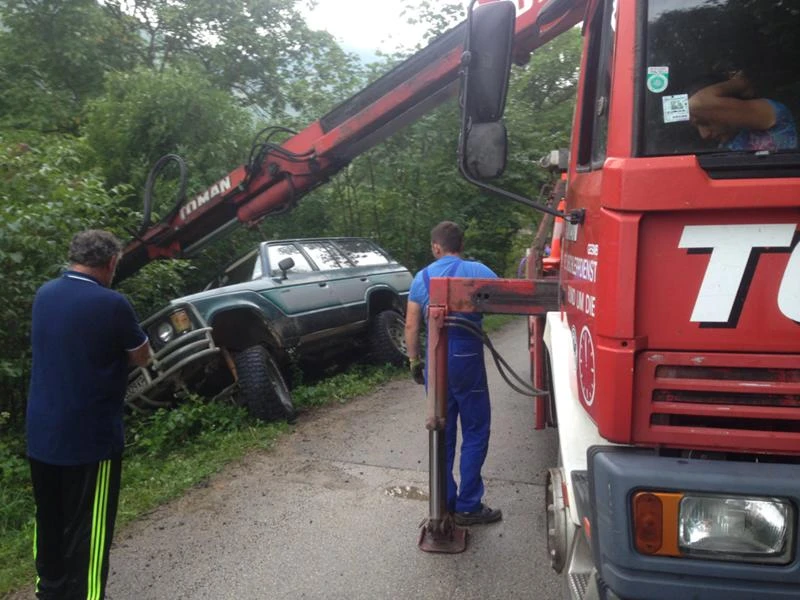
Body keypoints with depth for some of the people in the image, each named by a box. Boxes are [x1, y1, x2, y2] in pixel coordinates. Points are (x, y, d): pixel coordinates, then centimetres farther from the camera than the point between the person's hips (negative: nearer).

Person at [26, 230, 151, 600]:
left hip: (41, 432, 7)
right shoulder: (111, 304, -19)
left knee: (48, 521, 21)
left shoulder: (44, 294, 2)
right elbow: (142, 358, -5)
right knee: (87, 528, 5)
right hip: (89, 436, -7)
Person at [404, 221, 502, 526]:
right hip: (466, 361, -4)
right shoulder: (476, 271, -5)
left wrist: (414, 361, 14)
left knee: (442, 434, 14)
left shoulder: (422, 278, 6)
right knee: (475, 432, 7)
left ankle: (444, 503, 23)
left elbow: (411, 325, 6)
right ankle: (468, 507, 10)